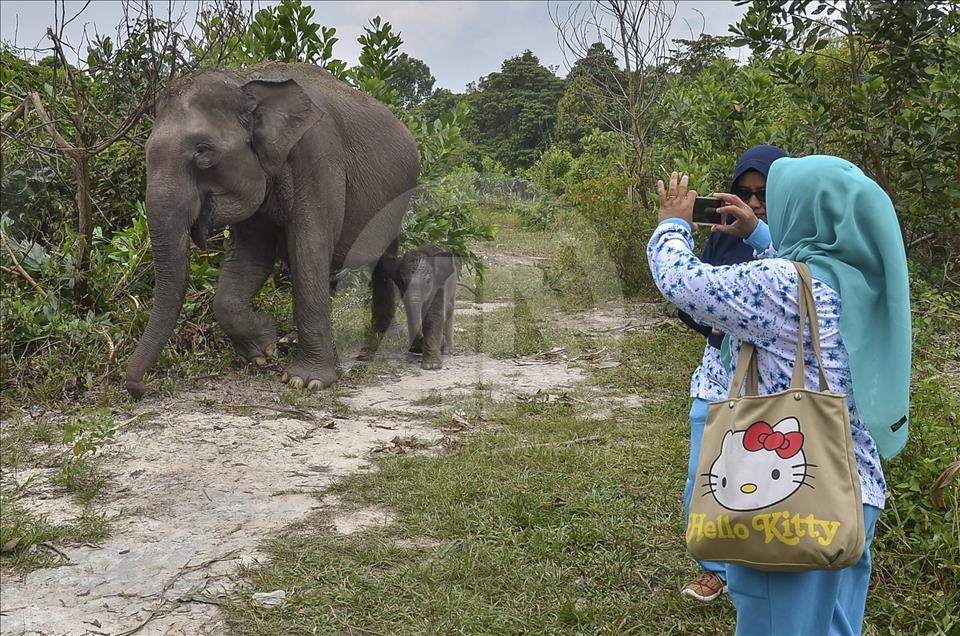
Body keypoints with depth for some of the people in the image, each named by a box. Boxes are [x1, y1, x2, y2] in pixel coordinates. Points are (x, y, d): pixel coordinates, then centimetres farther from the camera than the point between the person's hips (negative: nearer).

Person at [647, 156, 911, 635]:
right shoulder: (862, 279, 3)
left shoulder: (776, 284, -20)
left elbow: (679, 280, -7)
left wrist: (673, 224, 11)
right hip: (855, 492, 8)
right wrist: (756, 234, 29)